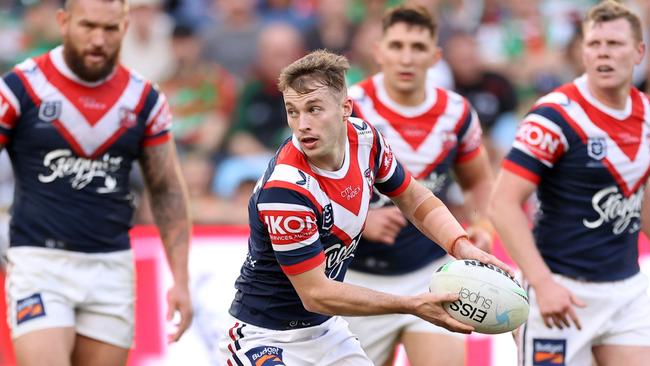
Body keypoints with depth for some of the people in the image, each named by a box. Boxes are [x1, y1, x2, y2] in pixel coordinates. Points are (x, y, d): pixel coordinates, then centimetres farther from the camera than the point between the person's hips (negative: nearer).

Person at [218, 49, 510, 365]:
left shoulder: (363, 137, -8)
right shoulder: (285, 188, -29)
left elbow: (416, 201, 8)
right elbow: (315, 294, -24)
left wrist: (462, 247, -12)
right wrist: (413, 305, -25)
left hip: (325, 328, 8)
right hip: (266, 337, -8)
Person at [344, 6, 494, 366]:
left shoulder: (457, 113, -1)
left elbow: (478, 180, 16)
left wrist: (483, 227, -4)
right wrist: (362, 221, -26)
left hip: (431, 275, 2)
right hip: (360, 282, -2)